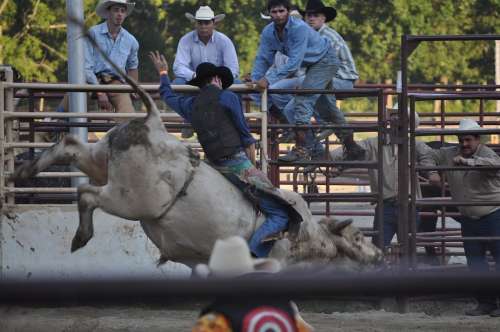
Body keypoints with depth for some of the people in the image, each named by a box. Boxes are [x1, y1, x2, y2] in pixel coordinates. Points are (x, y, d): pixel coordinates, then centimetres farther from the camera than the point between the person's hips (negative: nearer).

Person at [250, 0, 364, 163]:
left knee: (303, 100, -22)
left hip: (325, 60, -9)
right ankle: (352, 149, 25)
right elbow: (263, 59, -6)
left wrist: (269, 79, -40)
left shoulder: (299, 28, -33)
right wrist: (255, 80, -22)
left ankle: (301, 149, -25)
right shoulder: (268, 32, -10)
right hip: (312, 64, 9)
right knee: (328, 108, 15)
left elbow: (294, 62, -37)